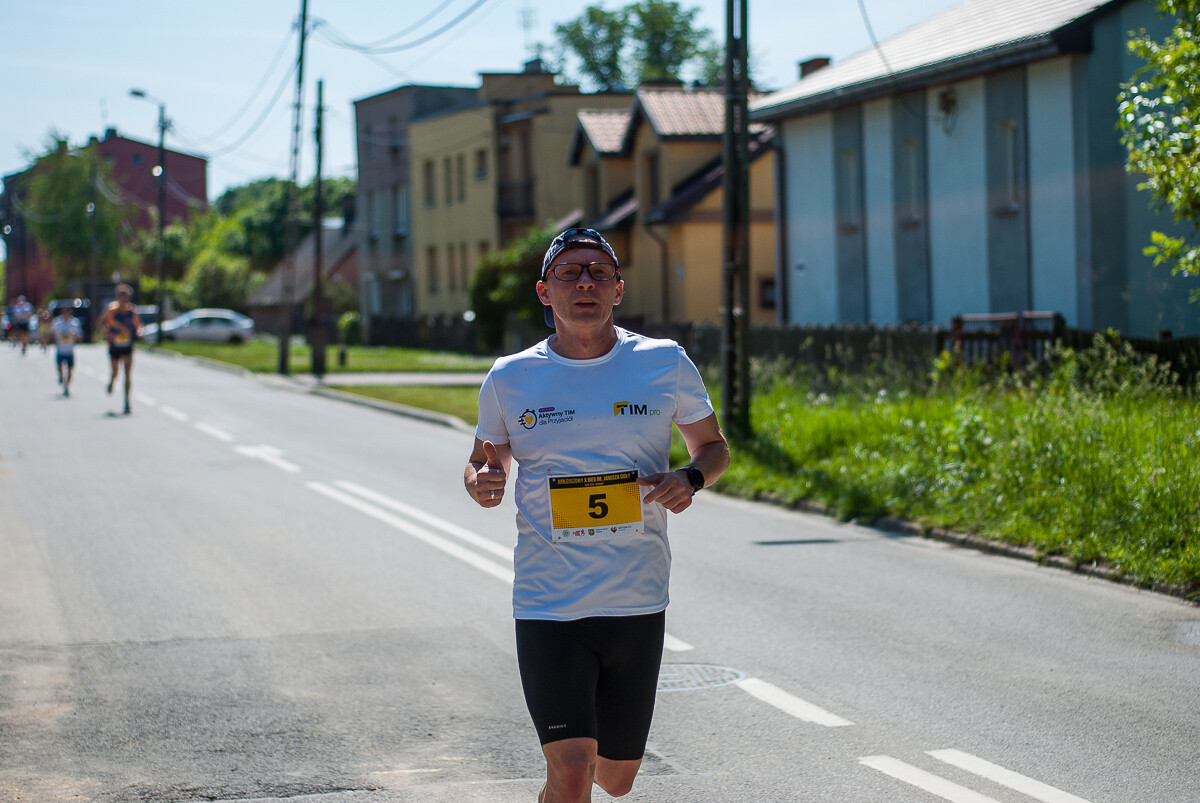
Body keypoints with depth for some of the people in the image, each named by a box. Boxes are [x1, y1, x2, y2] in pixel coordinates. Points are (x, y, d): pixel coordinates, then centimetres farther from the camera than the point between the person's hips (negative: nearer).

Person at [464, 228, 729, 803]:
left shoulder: (665, 364, 1)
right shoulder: (509, 379, 1)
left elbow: (713, 446, 13)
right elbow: (487, 459, 15)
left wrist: (690, 478, -10)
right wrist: (480, 482, -9)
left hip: (638, 604, 2)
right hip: (548, 605, -2)